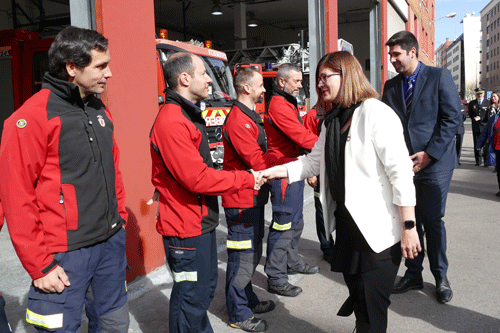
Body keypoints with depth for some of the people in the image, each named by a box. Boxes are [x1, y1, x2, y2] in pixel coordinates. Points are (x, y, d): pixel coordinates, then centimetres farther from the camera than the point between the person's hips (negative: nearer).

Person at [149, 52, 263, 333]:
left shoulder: (189, 115, 13)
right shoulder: (172, 122, -21)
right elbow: (196, 178, -26)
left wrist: (244, 178, 6)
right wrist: (247, 180, -16)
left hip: (203, 222, 11)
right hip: (186, 228, -11)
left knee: (206, 287, 22)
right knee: (192, 298, 2)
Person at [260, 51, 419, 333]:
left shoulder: (376, 113, -15)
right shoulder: (332, 120, 12)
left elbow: (401, 172, -18)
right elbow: (315, 161, 15)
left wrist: (409, 226, -19)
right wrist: (274, 171, 5)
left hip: (379, 228, -7)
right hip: (347, 221, 8)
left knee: (372, 309, 0)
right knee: (357, 293, 21)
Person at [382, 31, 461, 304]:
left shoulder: (439, 77, -2)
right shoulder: (391, 86, 10)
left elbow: (453, 118, -8)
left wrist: (429, 153, -13)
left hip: (434, 163, -4)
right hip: (403, 165, 4)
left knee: (433, 221, 4)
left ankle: (440, 277, 23)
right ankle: (413, 274, 22)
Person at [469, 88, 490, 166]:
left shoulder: (488, 103, 3)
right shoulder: (472, 103, 10)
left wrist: (480, 118, -13)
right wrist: (474, 119, 0)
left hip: (485, 126, -2)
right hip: (476, 127, 2)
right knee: (477, 145, 3)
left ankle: (486, 161, 6)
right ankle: (478, 161, 11)